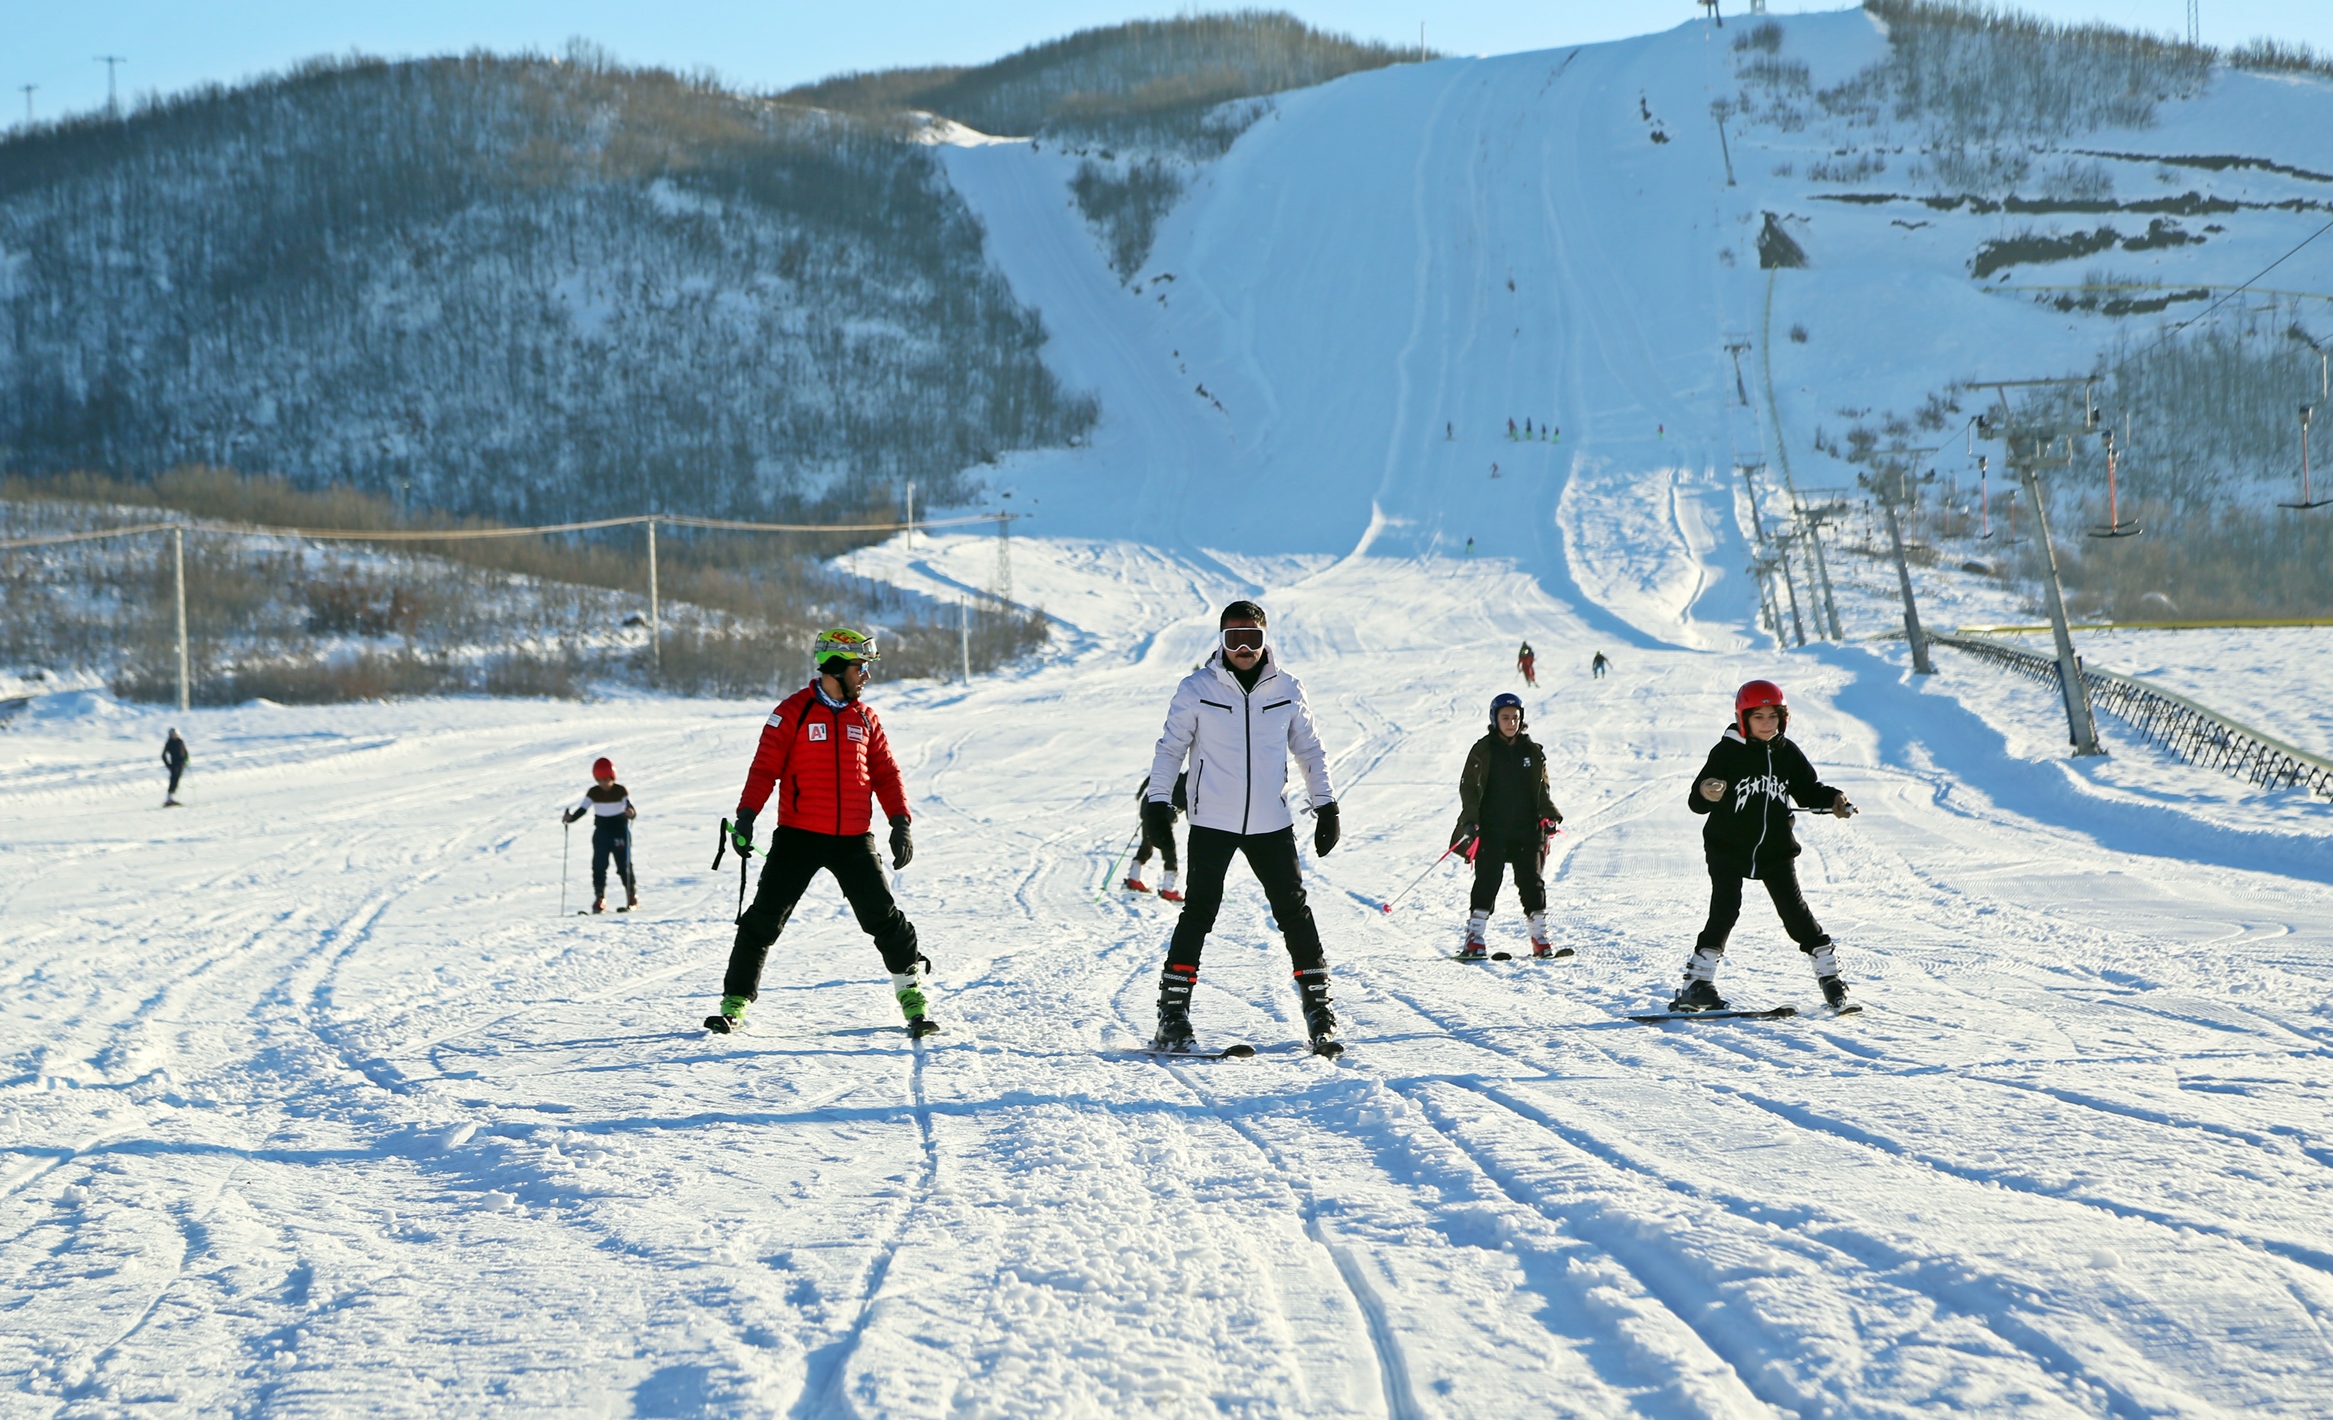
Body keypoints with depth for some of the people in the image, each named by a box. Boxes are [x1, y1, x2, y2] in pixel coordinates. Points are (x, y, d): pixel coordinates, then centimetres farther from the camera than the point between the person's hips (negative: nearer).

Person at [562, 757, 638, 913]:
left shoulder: (621, 791, -8)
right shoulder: (593, 793, -1)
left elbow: (629, 806, -19)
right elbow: (582, 809, -5)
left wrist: (631, 813, -43)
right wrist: (570, 818, -23)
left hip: (620, 833, -3)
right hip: (601, 834, 3)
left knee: (624, 866, 0)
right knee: (599, 866, -5)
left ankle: (632, 897, 11)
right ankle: (599, 897, -1)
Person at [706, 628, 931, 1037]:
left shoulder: (864, 719, 10)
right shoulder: (793, 712, -3)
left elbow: (885, 773, 12)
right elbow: (765, 768, -6)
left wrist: (900, 822, 1)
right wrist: (746, 816, -17)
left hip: (854, 840, 3)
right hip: (799, 835, -3)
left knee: (882, 916, -1)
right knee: (765, 917, -4)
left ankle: (913, 991, 13)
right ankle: (735, 1001, 4)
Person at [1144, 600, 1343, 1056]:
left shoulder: (1286, 689, 5)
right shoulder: (1197, 689, -2)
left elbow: (1309, 750, 14)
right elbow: (1171, 748, 5)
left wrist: (1326, 805, 10)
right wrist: (1159, 801, -5)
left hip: (1271, 823, 2)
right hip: (1212, 821, -2)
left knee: (1294, 911, 1)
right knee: (1199, 912, -7)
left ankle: (1318, 1008, 9)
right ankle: (1173, 1015, -5)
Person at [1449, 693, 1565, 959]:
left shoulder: (1533, 752, 10)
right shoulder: (1483, 750, 2)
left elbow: (1542, 790, 14)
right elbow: (1469, 787, 1)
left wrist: (1550, 816, -2)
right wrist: (1470, 820, -12)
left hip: (1527, 830, 2)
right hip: (1491, 830, -2)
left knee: (1531, 882, 2)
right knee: (1487, 882, -7)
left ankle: (1540, 940, 8)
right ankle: (1475, 939, -4)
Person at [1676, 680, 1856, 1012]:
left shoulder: (1788, 753, 2)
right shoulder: (1728, 752, -11)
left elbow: (1808, 791, 12)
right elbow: (1697, 803, -14)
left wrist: (1833, 799, -8)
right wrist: (1706, 793, -38)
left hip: (1775, 850, 3)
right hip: (1728, 848, -3)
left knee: (1794, 909, 3)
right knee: (1725, 911, -12)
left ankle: (1828, 972, 16)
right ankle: (1698, 982, -8)